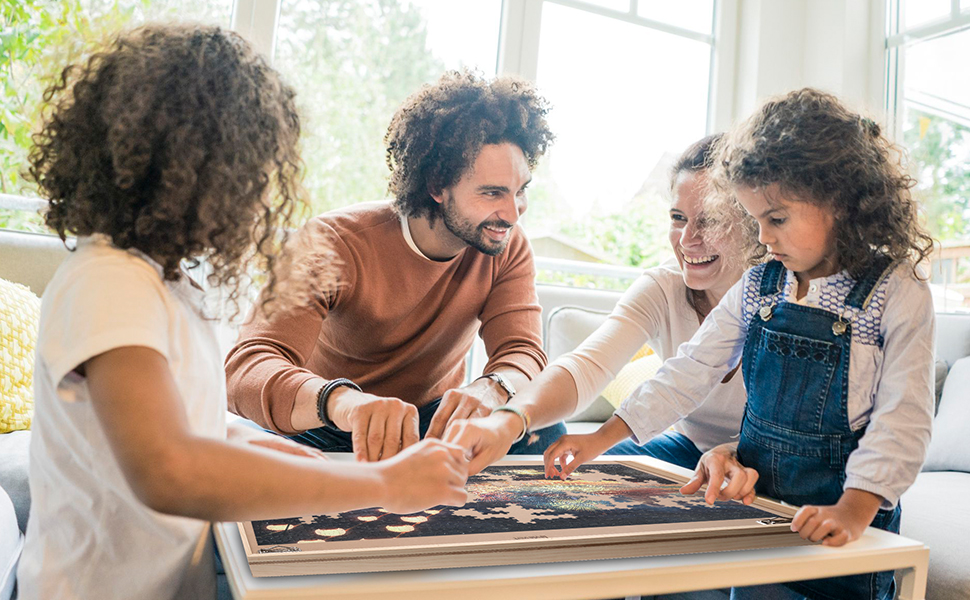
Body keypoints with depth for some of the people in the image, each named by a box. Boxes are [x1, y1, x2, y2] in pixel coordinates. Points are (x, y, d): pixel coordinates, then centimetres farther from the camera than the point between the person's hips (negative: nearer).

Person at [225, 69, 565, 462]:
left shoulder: (508, 248, -9)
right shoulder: (333, 244, -24)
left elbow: (524, 353, -20)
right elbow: (246, 369, -36)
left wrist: (490, 389, -47)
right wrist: (340, 400, -60)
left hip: (433, 425, 3)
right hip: (322, 426, -2)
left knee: (542, 430, -26)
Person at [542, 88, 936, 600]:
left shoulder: (898, 294, -10)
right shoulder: (757, 287, 3)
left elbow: (902, 422, -13)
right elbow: (690, 371, 3)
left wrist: (854, 508, -26)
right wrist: (603, 437, -3)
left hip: (840, 520, -3)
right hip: (755, 494, 3)